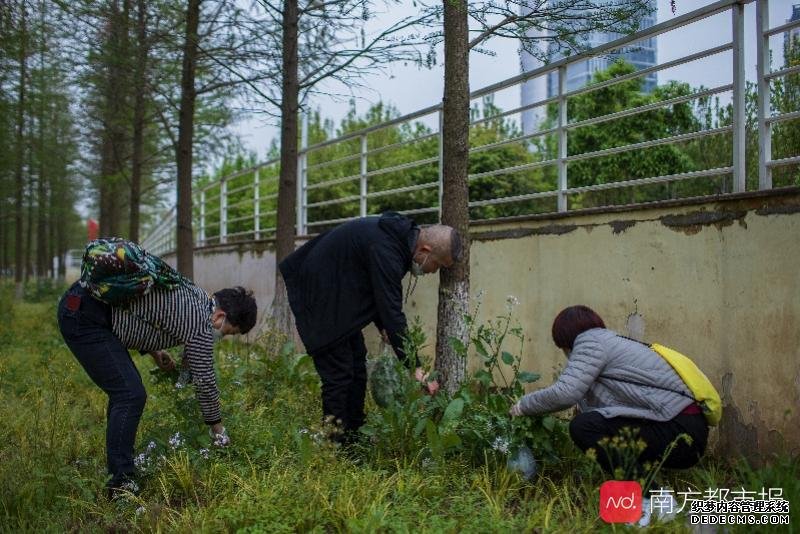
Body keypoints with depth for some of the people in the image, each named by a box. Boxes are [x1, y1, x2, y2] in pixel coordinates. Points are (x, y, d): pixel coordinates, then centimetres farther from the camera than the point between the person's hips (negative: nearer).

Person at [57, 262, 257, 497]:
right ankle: (121, 484, -8)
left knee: (125, 389, 16)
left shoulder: (192, 293, 13)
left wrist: (155, 350, 15)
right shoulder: (200, 320, -13)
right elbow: (204, 380, -6)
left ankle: (118, 466, 23)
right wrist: (217, 428, 8)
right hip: (83, 317, -10)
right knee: (130, 396, -12)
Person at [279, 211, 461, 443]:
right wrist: (414, 368, -27)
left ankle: (354, 440, 19)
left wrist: (383, 327, -1)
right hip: (319, 299, -10)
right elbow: (392, 312, -30)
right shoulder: (385, 251, -30)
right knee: (339, 374, -9)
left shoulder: (400, 233, -1)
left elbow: (379, 293, 11)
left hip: (338, 296, 10)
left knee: (357, 368, 12)